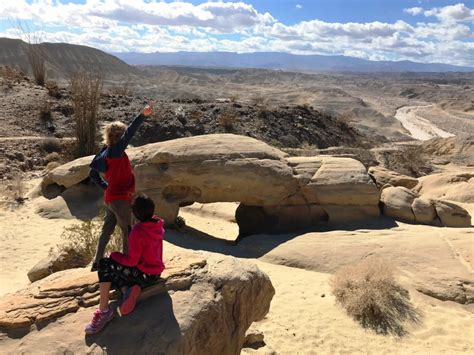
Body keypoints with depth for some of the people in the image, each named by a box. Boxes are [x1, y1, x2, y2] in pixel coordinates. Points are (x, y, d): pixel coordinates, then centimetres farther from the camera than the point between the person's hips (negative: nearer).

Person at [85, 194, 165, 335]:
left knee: (104, 265, -2)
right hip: (155, 272, 9)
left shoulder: (137, 231, -25)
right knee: (111, 274, 20)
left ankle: (104, 311, -5)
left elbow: (132, 260, -22)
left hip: (144, 274, -9)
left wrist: (114, 255, -7)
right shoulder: (158, 226, -1)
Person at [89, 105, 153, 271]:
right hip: (120, 199, -9)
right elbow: (129, 133, -33)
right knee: (127, 232, 5)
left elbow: (93, 173, 16)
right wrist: (142, 115, -40)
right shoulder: (115, 151, -19)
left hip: (110, 198, 9)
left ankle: (97, 262, 27)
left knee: (107, 230, 18)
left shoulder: (105, 153, 6)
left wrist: (106, 186, 14)